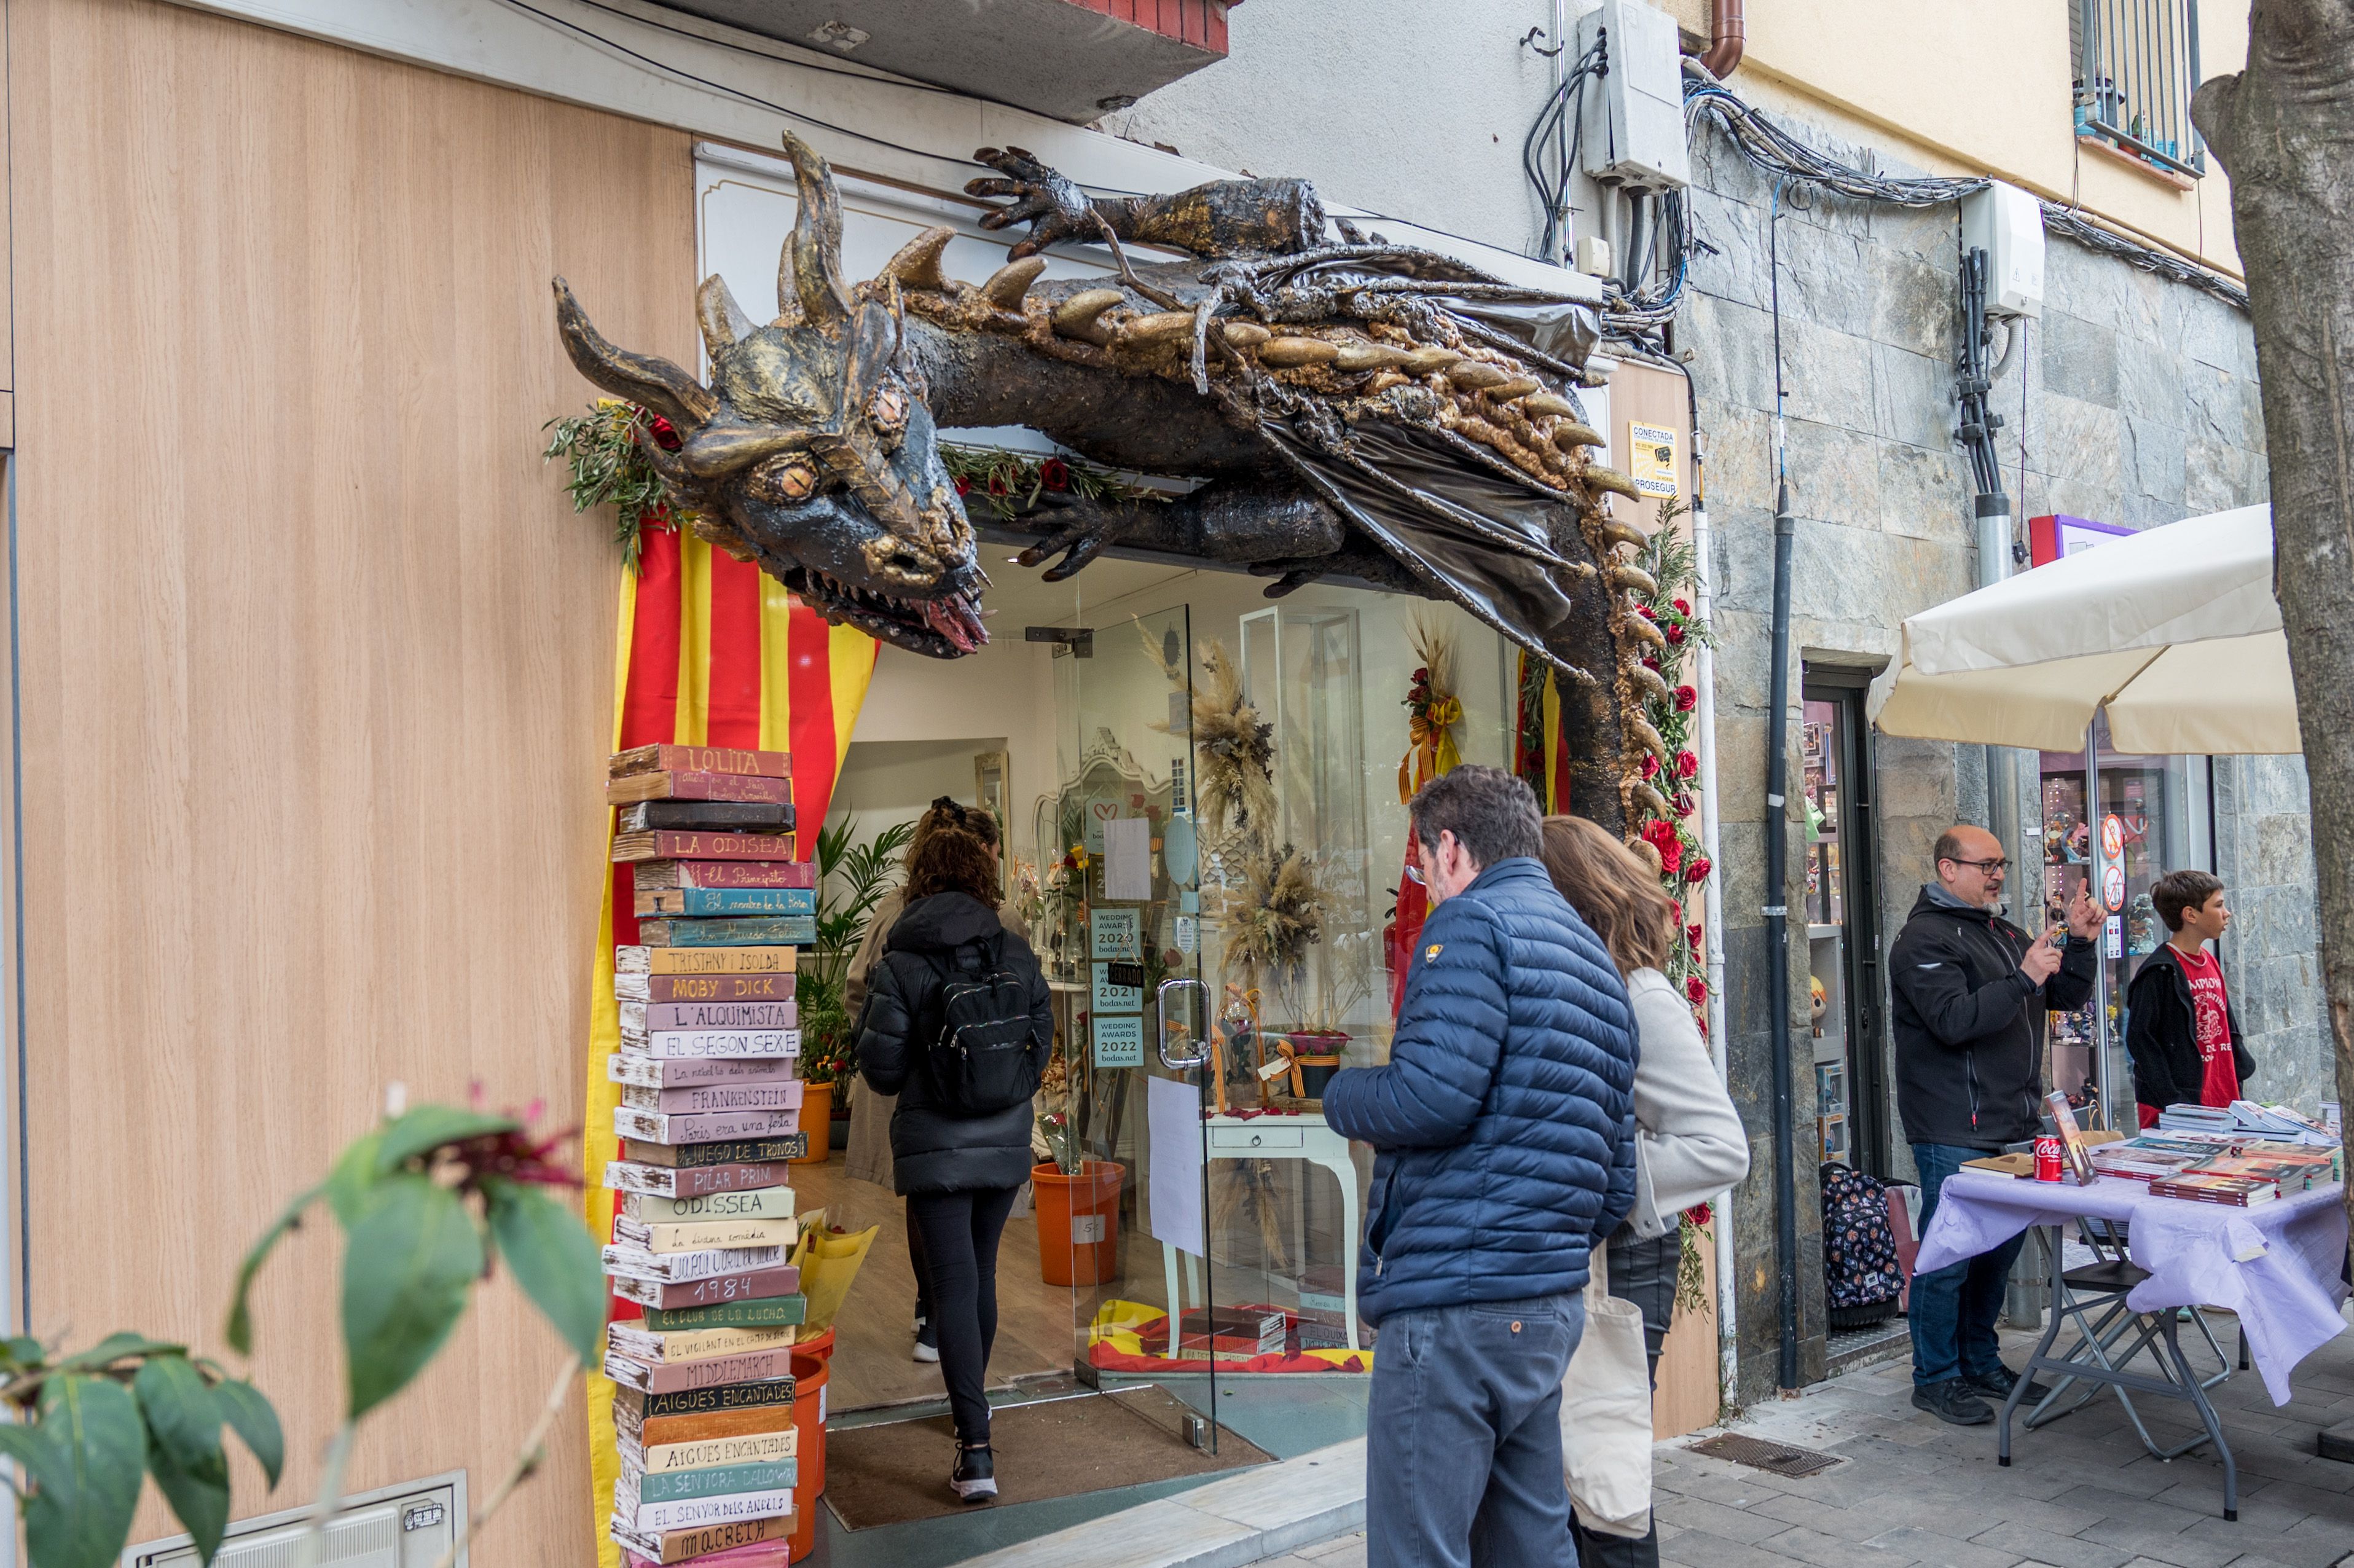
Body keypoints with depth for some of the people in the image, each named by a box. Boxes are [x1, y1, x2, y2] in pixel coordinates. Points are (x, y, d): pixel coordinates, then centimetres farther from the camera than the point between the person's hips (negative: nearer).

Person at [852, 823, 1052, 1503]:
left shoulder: (899, 965, -12)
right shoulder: (1018, 956, -1)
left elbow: (880, 1069, -8)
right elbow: (1041, 1045, 5)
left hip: (935, 1149, -4)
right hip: (1005, 1144, 4)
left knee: (954, 1286, -3)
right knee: (981, 1274, 21)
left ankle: (976, 1450, -8)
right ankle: (970, 1401, 39)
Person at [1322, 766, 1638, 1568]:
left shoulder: (1473, 922, -8)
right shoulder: (1597, 960, 20)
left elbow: (1432, 1096, -21)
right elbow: (1617, 1182, 21)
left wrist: (1341, 1094, -2)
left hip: (1455, 1305, -9)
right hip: (1556, 1308, 9)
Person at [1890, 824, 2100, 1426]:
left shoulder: (2003, 933, 18)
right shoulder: (1925, 939, -10)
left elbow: (2066, 998, 21)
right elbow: (1953, 1020, -22)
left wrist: (2079, 943, 6)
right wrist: (2022, 979, -26)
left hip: (2009, 1126, 9)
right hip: (1953, 1133, -9)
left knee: (2000, 1247, 15)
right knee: (1949, 1254, -3)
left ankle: (1980, 1361, 29)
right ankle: (1936, 1377, 8)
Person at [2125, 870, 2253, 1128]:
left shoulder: (2211, 962, 14)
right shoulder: (2160, 972, -13)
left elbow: (2229, 1028, 21)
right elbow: (2139, 1039, -16)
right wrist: (2172, 1102, -19)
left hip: (2221, 1102, 8)